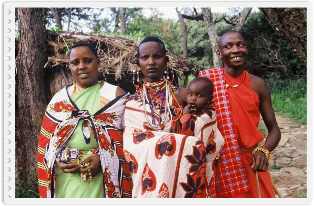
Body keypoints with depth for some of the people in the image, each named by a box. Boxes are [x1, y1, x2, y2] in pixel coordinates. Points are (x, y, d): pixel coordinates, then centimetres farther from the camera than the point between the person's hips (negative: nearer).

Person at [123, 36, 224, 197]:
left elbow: (211, 142, -3)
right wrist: (186, 144, -20)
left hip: (181, 180, 1)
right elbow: (132, 145, -13)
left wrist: (205, 115, -23)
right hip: (146, 182, 0)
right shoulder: (131, 103, -2)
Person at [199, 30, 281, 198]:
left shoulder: (257, 84, 0)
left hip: (250, 163, 2)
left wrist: (264, 150, -11)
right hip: (218, 162, -2)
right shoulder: (207, 80, -7)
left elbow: (274, 129, 6)